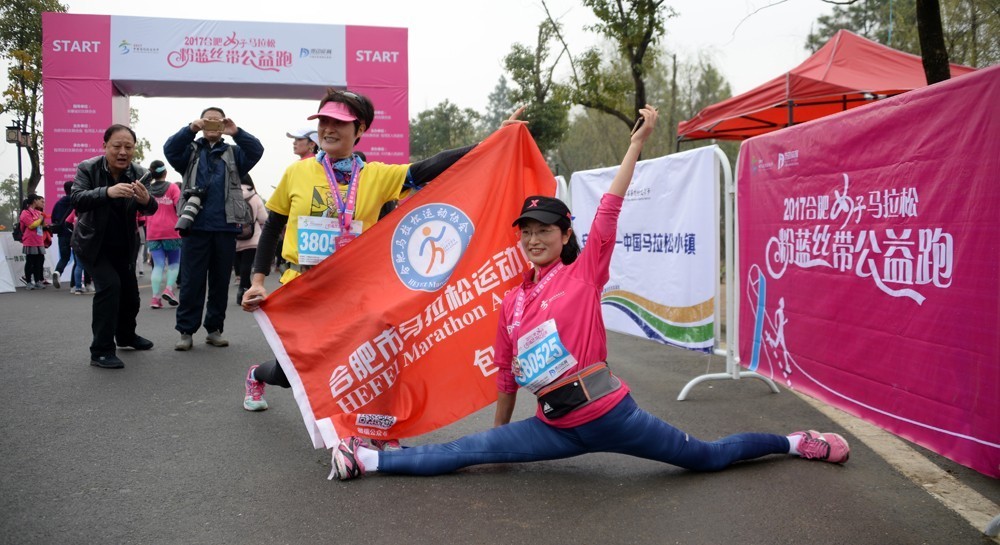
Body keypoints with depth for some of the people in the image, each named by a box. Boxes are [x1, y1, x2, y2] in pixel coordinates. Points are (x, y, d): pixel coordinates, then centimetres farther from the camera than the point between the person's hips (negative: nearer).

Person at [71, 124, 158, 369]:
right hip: (92, 244, -4)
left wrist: (146, 200, -42)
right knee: (109, 285, -22)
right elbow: (77, 200, -30)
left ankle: (125, 335, 41)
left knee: (130, 291, 12)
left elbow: (149, 210, -17)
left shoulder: (139, 173, -9)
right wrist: (107, 192, -48)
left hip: (124, 246, 4)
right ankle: (101, 351, -14)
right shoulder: (88, 168, -15)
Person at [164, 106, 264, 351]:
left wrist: (237, 132, -20)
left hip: (225, 227, 1)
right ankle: (186, 330, 6)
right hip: (196, 226, -1)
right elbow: (170, 149, -8)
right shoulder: (191, 151, 12)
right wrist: (190, 129, -22)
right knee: (191, 281, 0)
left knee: (220, 281, 7)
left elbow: (256, 151, -4)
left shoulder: (233, 153, 13)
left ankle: (215, 329, 17)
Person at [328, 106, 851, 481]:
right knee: (468, 451, 0)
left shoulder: (584, 271, -5)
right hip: (555, 428, 4)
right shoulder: (511, 302, 9)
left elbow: (610, 207, -12)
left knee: (706, 457, 9)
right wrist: (498, 433, 22)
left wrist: (638, 141, -16)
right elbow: (507, 372, 16)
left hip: (610, 413, -3)